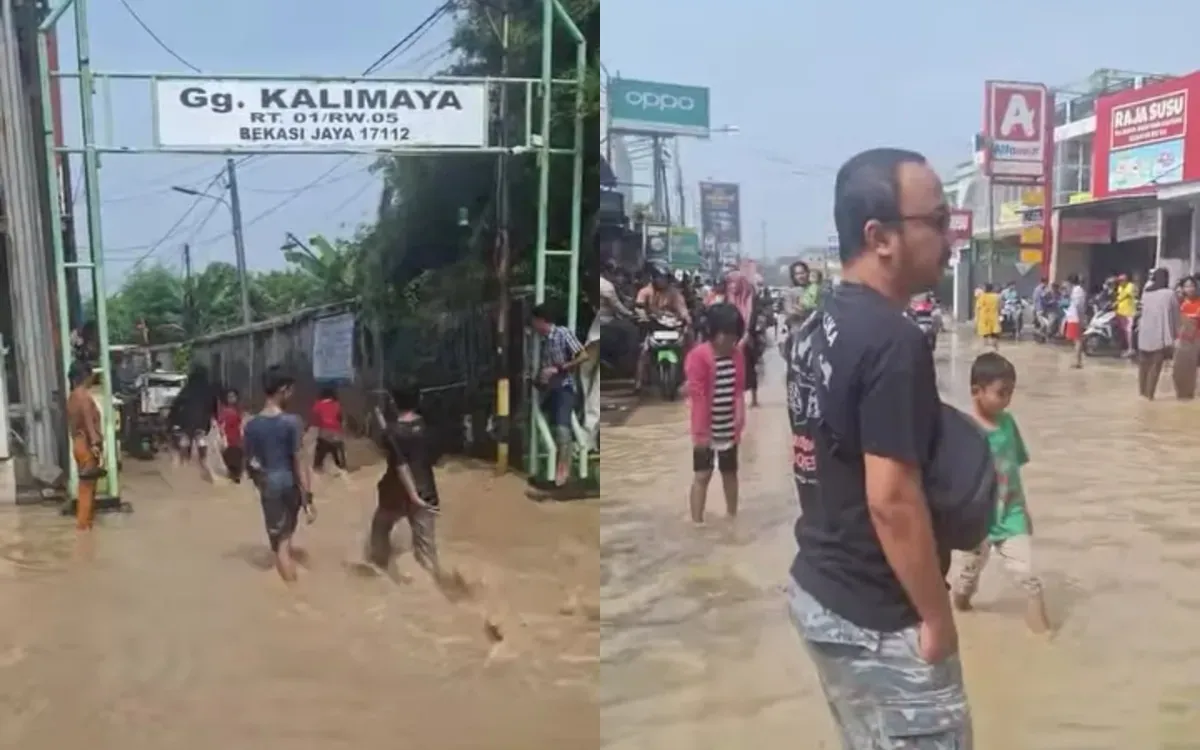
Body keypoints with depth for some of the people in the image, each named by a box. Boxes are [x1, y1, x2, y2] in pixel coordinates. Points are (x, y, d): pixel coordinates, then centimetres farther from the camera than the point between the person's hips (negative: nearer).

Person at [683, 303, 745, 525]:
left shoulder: (737, 356, 0)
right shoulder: (698, 356, -16)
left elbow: (739, 390, 6)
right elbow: (697, 396, -16)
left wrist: (739, 419, -2)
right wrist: (701, 431, -16)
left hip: (729, 429, 5)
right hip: (707, 430, -5)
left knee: (730, 473, 19)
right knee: (702, 475, 0)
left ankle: (732, 517, 36)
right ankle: (697, 523, 6)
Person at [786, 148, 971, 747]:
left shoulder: (817, 329, 5)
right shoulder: (893, 342, -23)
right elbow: (892, 501, -25)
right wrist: (937, 619, -15)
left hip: (817, 589, 9)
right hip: (879, 620, -9)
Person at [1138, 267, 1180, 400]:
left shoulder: (1145, 294, 6)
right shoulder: (1169, 293, -5)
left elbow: (1143, 313, 8)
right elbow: (1175, 315, -1)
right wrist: (1176, 333, 6)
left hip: (1145, 333, 4)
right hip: (1161, 334, -4)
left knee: (1144, 364, 16)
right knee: (1156, 365, 1)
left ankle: (1142, 390, 23)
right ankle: (1150, 394, 0)